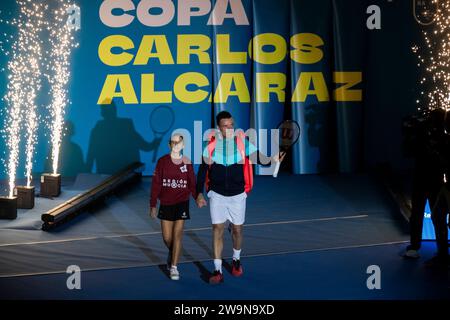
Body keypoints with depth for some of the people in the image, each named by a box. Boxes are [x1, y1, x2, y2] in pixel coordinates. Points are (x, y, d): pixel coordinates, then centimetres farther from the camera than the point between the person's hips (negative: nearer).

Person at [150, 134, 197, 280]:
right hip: (165, 203, 1)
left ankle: (174, 267, 4)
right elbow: (156, 184, 0)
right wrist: (153, 205, -2)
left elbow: (192, 184, 5)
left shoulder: (187, 163, 0)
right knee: (167, 237, 7)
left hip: (182, 203, -1)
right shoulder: (162, 161, -1)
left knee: (177, 235, -5)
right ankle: (171, 253, 40)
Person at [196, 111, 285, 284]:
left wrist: (272, 159, -33)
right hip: (217, 195, 0)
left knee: (237, 229, 11)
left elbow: (259, 158, -11)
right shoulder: (211, 145, -6)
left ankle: (236, 260, 39)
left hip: (237, 194, 0)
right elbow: (202, 170, 0)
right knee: (217, 229, -3)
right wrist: (199, 193, -3)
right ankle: (218, 271, 3)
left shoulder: (243, 142, -7)